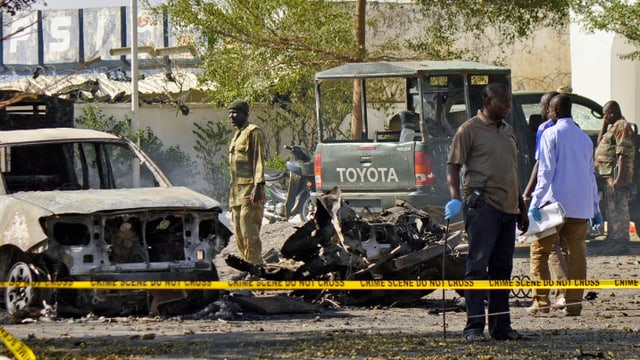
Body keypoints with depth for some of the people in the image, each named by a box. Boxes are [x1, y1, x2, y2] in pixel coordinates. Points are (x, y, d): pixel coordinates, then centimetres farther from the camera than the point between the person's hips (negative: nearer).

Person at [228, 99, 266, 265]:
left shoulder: (253, 132, -5)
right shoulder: (237, 135, 23)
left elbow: (259, 161, -13)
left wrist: (258, 185, -23)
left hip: (249, 191, -10)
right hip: (237, 192, 10)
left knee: (249, 234, -14)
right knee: (239, 236, 8)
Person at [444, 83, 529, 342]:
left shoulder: (508, 131, 20)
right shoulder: (469, 130, -3)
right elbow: (453, 166, -7)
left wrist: (522, 208, 27)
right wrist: (454, 197, -22)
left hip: (507, 207, 8)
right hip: (482, 205, -8)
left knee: (502, 267, 9)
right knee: (478, 265, -8)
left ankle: (500, 325, 14)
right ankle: (474, 327, -9)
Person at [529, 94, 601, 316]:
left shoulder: (551, 135, -3)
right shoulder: (584, 138, 16)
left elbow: (546, 171, -11)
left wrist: (535, 202, -12)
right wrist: (596, 209, 26)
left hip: (556, 202, -5)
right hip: (581, 206, 5)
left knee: (541, 250, 2)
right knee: (576, 252, 5)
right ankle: (573, 304, 2)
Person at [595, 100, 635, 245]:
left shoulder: (622, 127, -13)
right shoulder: (613, 127, 20)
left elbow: (623, 154, -21)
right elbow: (600, 143, 25)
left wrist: (619, 178, -27)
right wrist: (604, 124, 15)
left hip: (616, 174, -11)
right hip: (609, 175, 11)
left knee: (618, 208, -11)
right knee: (611, 208, 17)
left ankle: (621, 238, -11)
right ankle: (612, 237, 25)